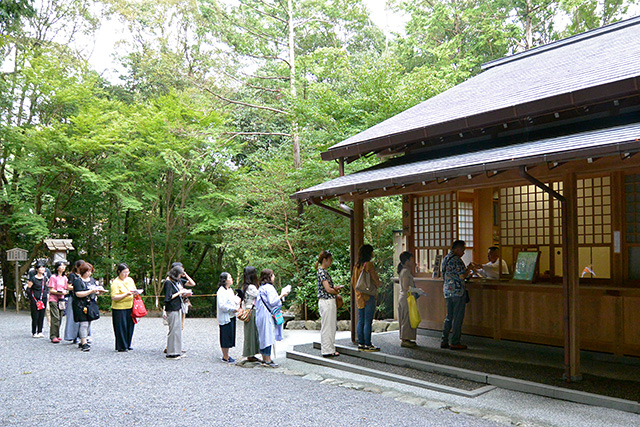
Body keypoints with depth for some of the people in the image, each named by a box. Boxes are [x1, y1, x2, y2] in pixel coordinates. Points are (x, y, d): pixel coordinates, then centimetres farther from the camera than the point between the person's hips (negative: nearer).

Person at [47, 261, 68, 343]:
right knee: (55, 318, -13)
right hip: (53, 300, -6)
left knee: (60, 318, 4)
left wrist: (65, 292, -1)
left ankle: (57, 335, 12)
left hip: (61, 299, 6)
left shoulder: (64, 278, 13)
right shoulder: (53, 277, -5)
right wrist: (60, 292, -19)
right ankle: (53, 336, -10)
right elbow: (51, 290, -8)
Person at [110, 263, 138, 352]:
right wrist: (126, 294, -24)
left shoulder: (130, 280, 11)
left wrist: (135, 292, -2)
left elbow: (134, 291, 22)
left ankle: (127, 345, 22)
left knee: (130, 326, 9)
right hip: (119, 309, -6)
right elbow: (114, 297, -16)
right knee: (121, 328, -2)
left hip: (130, 308, 6)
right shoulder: (115, 282, -9)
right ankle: (121, 347, 8)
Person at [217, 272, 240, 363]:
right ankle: (225, 357, 8)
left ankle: (226, 355, 24)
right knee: (226, 338, -1)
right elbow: (222, 306, -23)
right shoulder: (221, 291, -16)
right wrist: (233, 309, -18)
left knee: (230, 337, 13)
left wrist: (238, 301, 4)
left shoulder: (230, 290, 14)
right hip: (225, 318, -9)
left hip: (231, 317, 9)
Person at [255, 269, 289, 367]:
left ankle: (264, 358, 19)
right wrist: (281, 295, -10)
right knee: (268, 336, -6)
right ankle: (268, 360, -3)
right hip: (267, 315, -10)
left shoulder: (261, 288, 14)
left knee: (263, 336, 12)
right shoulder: (269, 287, -15)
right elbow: (272, 302, -20)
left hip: (261, 314, 10)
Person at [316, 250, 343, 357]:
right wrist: (337, 292, -2)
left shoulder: (324, 271, 14)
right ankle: (327, 351, 3)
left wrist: (335, 288, 6)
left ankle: (330, 349, 19)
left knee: (331, 326, 13)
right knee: (327, 326, -3)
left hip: (330, 302, 10)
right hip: (326, 302, -10)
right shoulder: (322, 272, -16)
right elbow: (328, 289, -20)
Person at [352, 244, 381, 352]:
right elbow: (376, 281, -12)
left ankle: (361, 344, 14)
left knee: (360, 321, 10)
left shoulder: (356, 265, 10)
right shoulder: (369, 264, -13)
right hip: (369, 296, -8)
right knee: (368, 321, -4)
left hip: (359, 296, 8)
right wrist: (378, 284, 9)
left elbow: (353, 281, 16)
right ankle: (367, 345, -1)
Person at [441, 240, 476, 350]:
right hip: (458, 291, -9)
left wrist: (467, 270, 23)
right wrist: (469, 268, -1)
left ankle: (444, 341, 13)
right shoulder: (456, 260, -14)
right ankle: (455, 343, 1)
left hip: (447, 291, 9)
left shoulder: (446, 259, 15)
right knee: (458, 318, -2)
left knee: (449, 317, 13)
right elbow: (462, 277, -17)